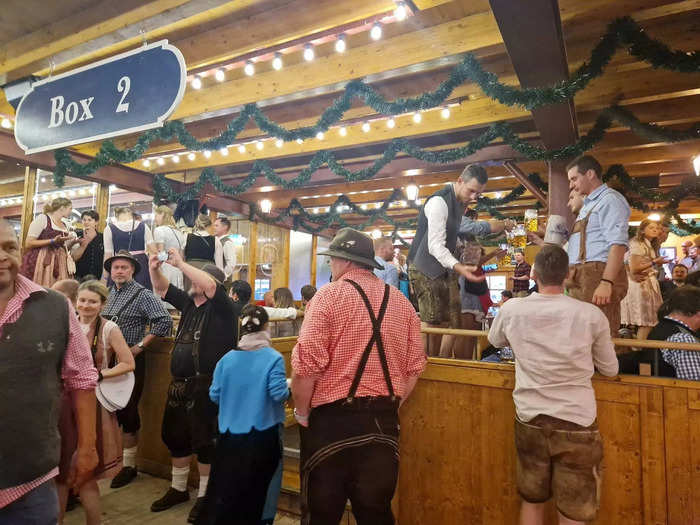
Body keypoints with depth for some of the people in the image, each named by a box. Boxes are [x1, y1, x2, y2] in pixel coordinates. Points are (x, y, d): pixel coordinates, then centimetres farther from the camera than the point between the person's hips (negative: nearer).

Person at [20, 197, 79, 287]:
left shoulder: (65, 226, 17)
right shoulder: (43, 218, -2)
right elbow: (28, 244, -8)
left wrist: (72, 242, 4)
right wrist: (53, 241, -17)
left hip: (59, 264, 6)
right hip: (41, 263, -6)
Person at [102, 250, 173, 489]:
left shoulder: (142, 294, -11)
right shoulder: (110, 294, 10)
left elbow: (165, 321, -20)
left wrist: (140, 346, -17)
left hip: (130, 360, -6)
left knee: (127, 412, 2)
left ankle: (129, 465, 17)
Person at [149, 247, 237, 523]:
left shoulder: (222, 308, -11)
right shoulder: (189, 303, 11)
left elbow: (210, 286, -29)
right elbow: (162, 289, 17)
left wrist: (180, 263, -25)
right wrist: (154, 268, -2)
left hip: (207, 388, -8)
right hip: (179, 385, 8)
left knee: (204, 442, 3)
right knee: (175, 438, 19)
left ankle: (204, 495, 22)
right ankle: (178, 489, 39)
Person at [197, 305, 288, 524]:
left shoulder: (227, 358, -4)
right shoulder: (273, 358, -16)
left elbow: (214, 395, 0)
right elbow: (279, 394, -21)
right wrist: (289, 388, 0)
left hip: (229, 434, 3)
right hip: (262, 434, -3)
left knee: (224, 488, 18)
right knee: (255, 492, 17)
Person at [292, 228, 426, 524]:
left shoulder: (329, 296, -11)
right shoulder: (401, 302, 5)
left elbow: (306, 365, -18)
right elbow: (415, 365, 5)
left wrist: (302, 413, -3)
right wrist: (389, 406, 15)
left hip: (332, 418, -5)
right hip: (383, 422, 5)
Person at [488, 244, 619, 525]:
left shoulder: (512, 309, -7)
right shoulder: (592, 315, -12)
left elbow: (495, 341, 15)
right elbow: (610, 369, 3)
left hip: (529, 419, 2)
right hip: (576, 423, -1)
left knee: (531, 500, 20)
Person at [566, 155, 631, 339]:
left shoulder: (610, 199, -3)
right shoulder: (587, 205, 26)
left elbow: (618, 244, -15)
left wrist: (606, 282, -24)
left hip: (598, 274, -9)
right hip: (580, 278, 9)